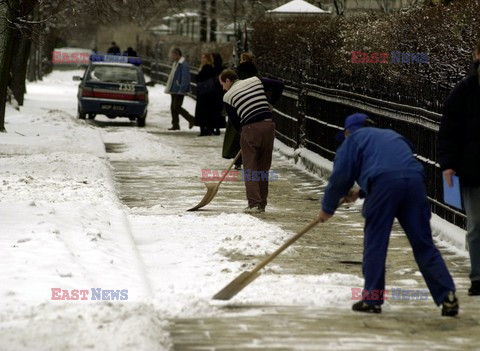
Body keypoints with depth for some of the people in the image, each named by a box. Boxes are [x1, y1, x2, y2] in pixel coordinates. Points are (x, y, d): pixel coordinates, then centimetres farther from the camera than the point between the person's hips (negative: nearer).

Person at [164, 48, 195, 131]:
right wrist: (169, 88, 20)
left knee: (177, 107, -9)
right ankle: (175, 125, 15)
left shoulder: (184, 65, -17)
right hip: (174, 90, 10)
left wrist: (181, 89, -24)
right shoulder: (175, 64, 14)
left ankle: (191, 119, 3)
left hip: (180, 90, -10)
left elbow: (185, 79, -22)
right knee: (173, 107, 9)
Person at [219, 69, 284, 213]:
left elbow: (235, 121, 5)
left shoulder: (228, 97, 4)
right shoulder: (255, 81, 12)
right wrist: (270, 104, 20)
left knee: (250, 168, 4)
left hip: (249, 128, -4)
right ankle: (262, 204, 14)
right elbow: (279, 85, 10)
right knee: (264, 167, 12)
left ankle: (254, 203, -8)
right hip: (268, 125, 4)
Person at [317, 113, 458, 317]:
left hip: (383, 185, -5)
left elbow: (340, 176, 12)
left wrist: (328, 208, 23)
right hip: (415, 180, 5)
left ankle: (371, 300, 7)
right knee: (423, 244, 5)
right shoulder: (393, 136, 38)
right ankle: (447, 296, -4)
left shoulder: (354, 139, 20)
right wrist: (360, 193, 49)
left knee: (375, 243, 6)